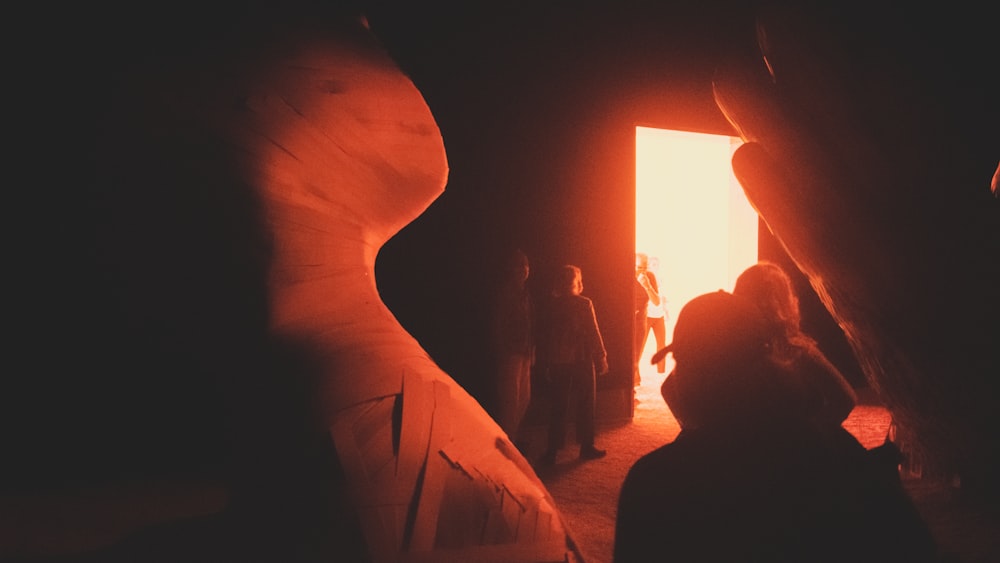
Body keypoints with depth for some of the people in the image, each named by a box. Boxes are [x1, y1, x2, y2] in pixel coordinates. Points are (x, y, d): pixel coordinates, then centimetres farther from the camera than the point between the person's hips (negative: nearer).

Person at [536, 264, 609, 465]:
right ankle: (587, 447, 15)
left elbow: (543, 336, 4)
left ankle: (553, 450, 8)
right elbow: (593, 334, -10)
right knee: (585, 405, 10)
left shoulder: (550, 306, 1)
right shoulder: (584, 304, -10)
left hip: (558, 363, 4)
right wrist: (601, 358, -1)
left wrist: (544, 365, 12)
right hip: (582, 360, -3)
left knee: (558, 407, 9)